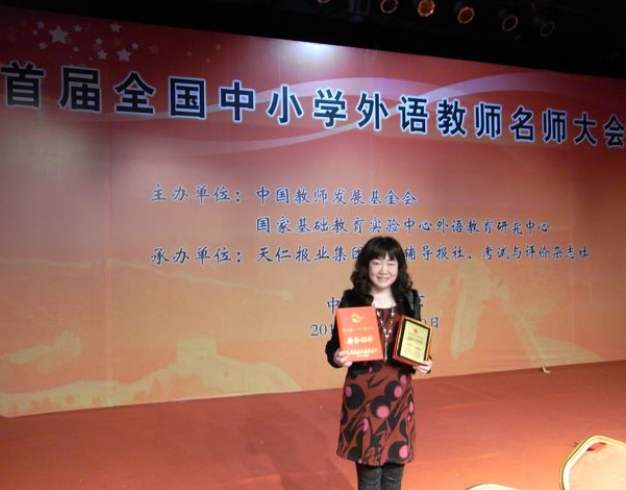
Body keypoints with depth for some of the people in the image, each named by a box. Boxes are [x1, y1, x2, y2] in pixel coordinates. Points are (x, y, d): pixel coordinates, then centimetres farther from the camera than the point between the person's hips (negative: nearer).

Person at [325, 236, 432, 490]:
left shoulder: (409, 299, 2)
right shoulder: (352, 300, -8)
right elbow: (334, 345, -4)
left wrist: (425, 364, -8)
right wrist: (337, 358, -25)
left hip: (399, 395, 3)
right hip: (363, 395, -3)